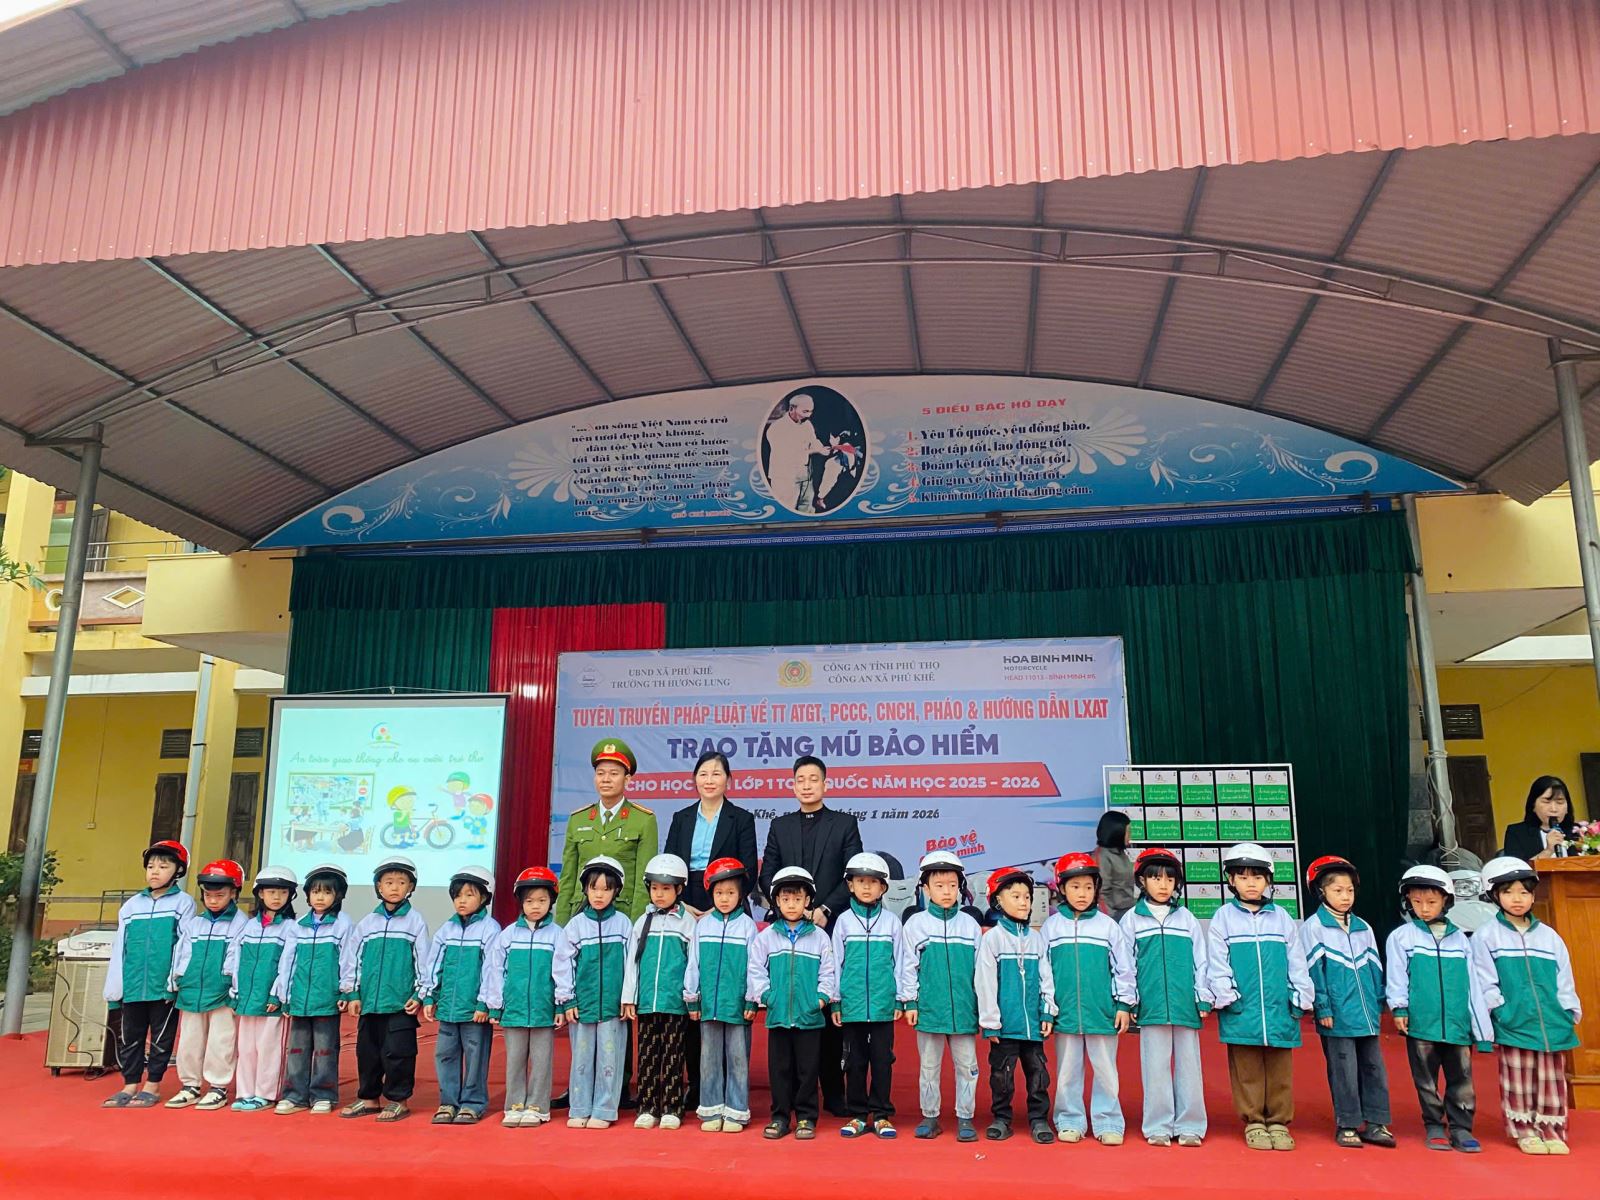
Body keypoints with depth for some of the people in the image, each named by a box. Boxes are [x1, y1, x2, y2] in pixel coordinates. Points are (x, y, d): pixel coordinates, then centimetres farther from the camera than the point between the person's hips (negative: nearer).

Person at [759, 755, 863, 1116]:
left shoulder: (845, 824, 7)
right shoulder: (780, 826, 13)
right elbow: (766, 877, 8)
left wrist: (824, 910, -12)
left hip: (831, 928, -2)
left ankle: (833, 1092, 11)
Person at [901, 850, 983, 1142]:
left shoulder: (970, 924, 3)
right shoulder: (916, 924, -1)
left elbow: (979, 967, 7)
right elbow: (909, 966, 2)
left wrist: (983, 1006, 6)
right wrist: (910, 1002, -1)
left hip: (964, 1009, 1)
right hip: (929, 1008, -1)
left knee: (966, 1065, 7)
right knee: (929, 1066, 10)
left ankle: (965, 1118, 19)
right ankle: (930, 1117, 22)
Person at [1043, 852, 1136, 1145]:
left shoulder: (1108, 926, 1)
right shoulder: (1051, 926, 2)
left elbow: (1124, 967, 4)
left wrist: (1124, 1005, 1)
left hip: (1102, 1012, 0)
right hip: (1065, 1012, 1)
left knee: (1106, 1071, 7)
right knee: (1067, 1072, 9)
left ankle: (1108, 1123, 18)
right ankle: (1070, 1122, 21)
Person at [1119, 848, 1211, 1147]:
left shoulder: (1186, 918, 9)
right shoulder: (1132, 919, 5)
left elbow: (1200, 961, 8)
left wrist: (1203, 998, 2)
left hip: (1185, 1004, 1)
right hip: (1151, 1006, -1)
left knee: (1188, 1064, 5)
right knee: (1156, 1066, 3)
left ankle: (1189, 1126, 15)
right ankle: (1158, 1127, 11)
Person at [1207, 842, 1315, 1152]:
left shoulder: (1282, 918, 9)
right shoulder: (1224, 917, 2)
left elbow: (1297, 961, 10)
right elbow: (1217, 962, -1)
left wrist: (1302, 996, 4)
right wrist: (1225, 995, -9)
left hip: (1279, 1009, 2)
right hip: (1241, 1010, -2)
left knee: (1280, 1071, 8)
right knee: (1247, 1071, 5)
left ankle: (1279, 1123, 19)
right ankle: (1253, 1123, 15)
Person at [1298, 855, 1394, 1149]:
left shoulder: (1363, 928, 12)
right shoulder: (1313, 927, -6)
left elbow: (1375, 968, 16)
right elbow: (1314, 971, -9)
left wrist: (1378, 1004, 11)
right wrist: (1323, 1009, -12)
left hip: (1367, 1015, 6)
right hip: (1337, 1017, -6)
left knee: (1374, 1068, 10)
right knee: (1344, 1072, 1)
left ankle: (1375, 1123, 20)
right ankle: (1347, 1126, 11)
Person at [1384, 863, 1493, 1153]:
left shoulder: (1460, 939, 9)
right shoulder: (1401, 937, 2)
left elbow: (1472, 984, 10)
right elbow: (1396, 976, -2)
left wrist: (1482, 1026, 9)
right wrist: (1399, 1008, -12)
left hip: (1457, 1022, 2)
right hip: (1420, 1022, -2)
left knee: (1461, 1078, 5)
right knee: (1426, 1080, 7)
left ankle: (1461, 1129, 14)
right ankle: (1434, 1127, 17)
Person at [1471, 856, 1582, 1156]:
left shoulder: (1549, 936, 9)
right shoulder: (1486, 937, -3)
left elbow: (1564, 980, 12)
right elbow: (1486, 983, -4)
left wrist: (1571, 1013, 5)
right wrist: (1500, 1012, -10)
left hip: (1551, 1023, 3)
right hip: (1513, 1024, -3)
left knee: (1552, 1080, 9)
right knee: (1519, 1081, 3)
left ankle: (1551, 1131, 20)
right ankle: (1524, 1131, 14)